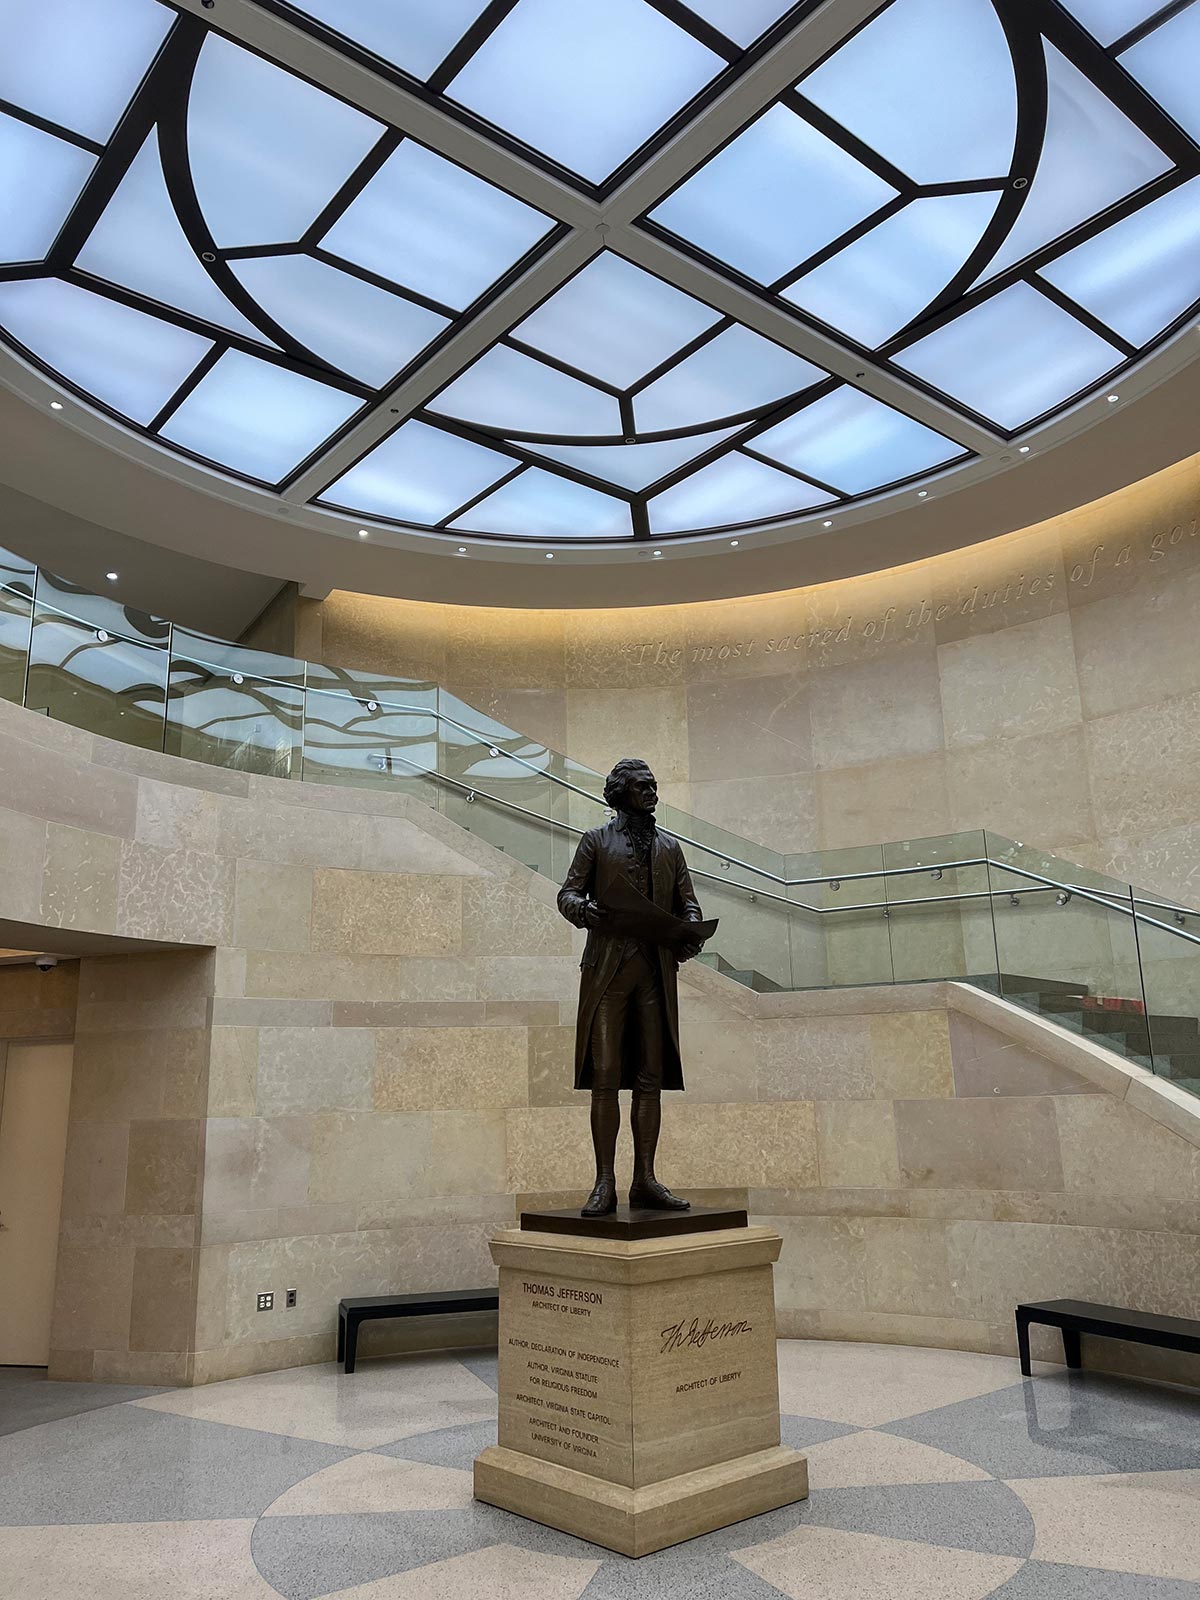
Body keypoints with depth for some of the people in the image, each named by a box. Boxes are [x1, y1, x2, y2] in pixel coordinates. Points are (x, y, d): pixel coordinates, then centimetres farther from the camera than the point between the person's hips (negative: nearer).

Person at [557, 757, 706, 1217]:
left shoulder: (670, 847, 20)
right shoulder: (596, 841, 11)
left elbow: (687, 902, 17)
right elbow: (568, 892, 5)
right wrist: (583, 909, -19)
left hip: (656, 971, 3)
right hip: (608, 968, -3)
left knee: (650, 1078, 3)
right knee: (605, 1077, -6)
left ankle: (645, 1180, 9)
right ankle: (605, 1183, -2)